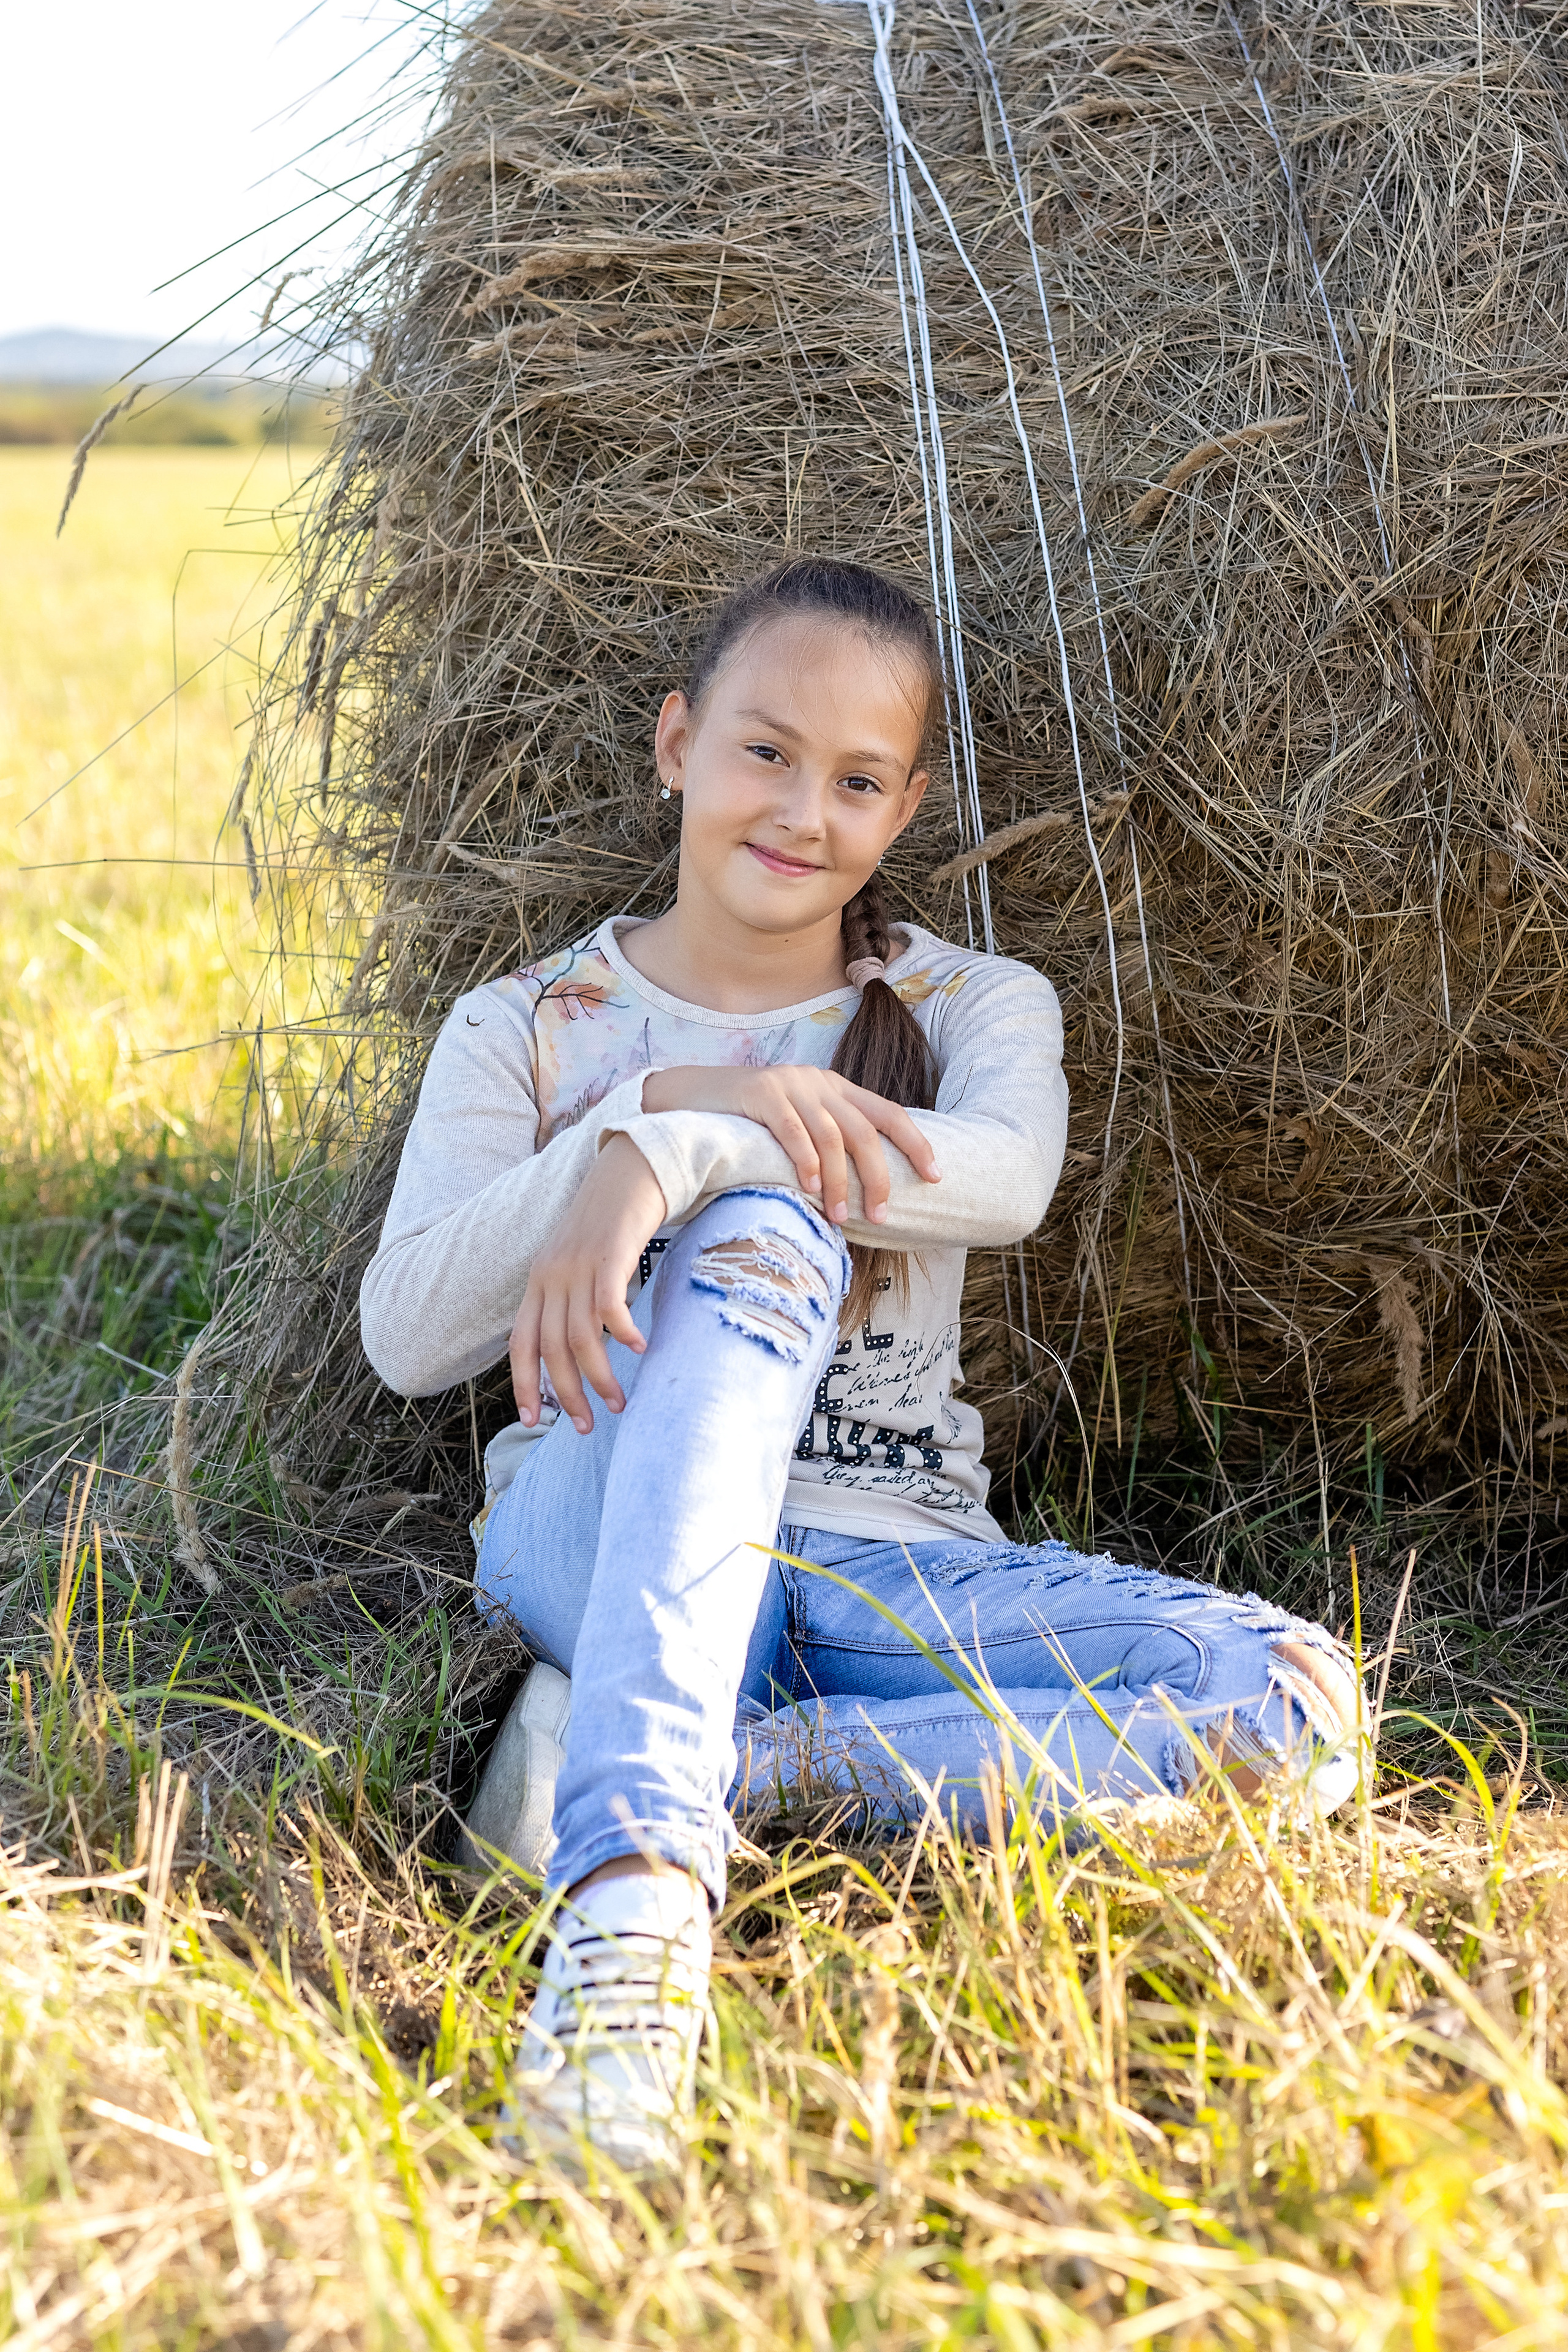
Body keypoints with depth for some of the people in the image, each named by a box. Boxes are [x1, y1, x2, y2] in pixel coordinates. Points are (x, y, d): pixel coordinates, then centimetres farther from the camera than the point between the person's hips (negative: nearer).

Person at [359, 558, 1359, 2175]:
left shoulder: (973, 1007, 13)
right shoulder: (523, 1030, 11)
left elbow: (1005, 1179, -13)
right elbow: (406, 1339, -5)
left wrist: (660, 1161, -25)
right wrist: (671, 1110, -16)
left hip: (891, 1567, 2)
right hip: (598, 1544, -2)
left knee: (1293, 1705, -24)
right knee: (764, 1231, -33)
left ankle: (707, 1763, -28)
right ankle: (637, 1884, -49)